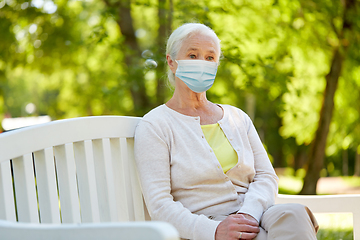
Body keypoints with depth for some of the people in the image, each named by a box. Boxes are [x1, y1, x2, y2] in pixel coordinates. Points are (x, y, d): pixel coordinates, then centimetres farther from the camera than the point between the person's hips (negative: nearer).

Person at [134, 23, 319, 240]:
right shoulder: (154, 126, 2)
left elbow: (266, 177, 10)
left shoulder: (237, 118, 19)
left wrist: (248, 214, -13)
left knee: (292, 214, -30)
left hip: (252, 219, 5)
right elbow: (160, 205, -7)